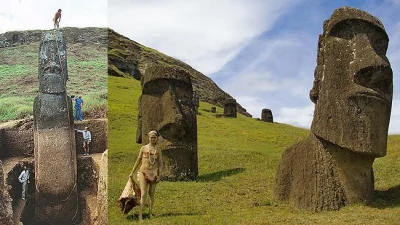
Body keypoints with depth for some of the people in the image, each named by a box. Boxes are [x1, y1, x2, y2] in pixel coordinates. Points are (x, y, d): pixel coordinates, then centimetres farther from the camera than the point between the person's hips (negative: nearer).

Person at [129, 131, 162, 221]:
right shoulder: (143, 148, 3)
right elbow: (138, 161, 8)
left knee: (151, 194, 9)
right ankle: (140, 215, -10)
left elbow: (160, 164, 3)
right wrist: (132, 172, 8)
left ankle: (150, 213, 22)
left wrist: (159, 175, -7)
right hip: (144, 172, -1)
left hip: (153, 173, 1)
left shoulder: (158, 150, 4)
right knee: (143, 194, -11)